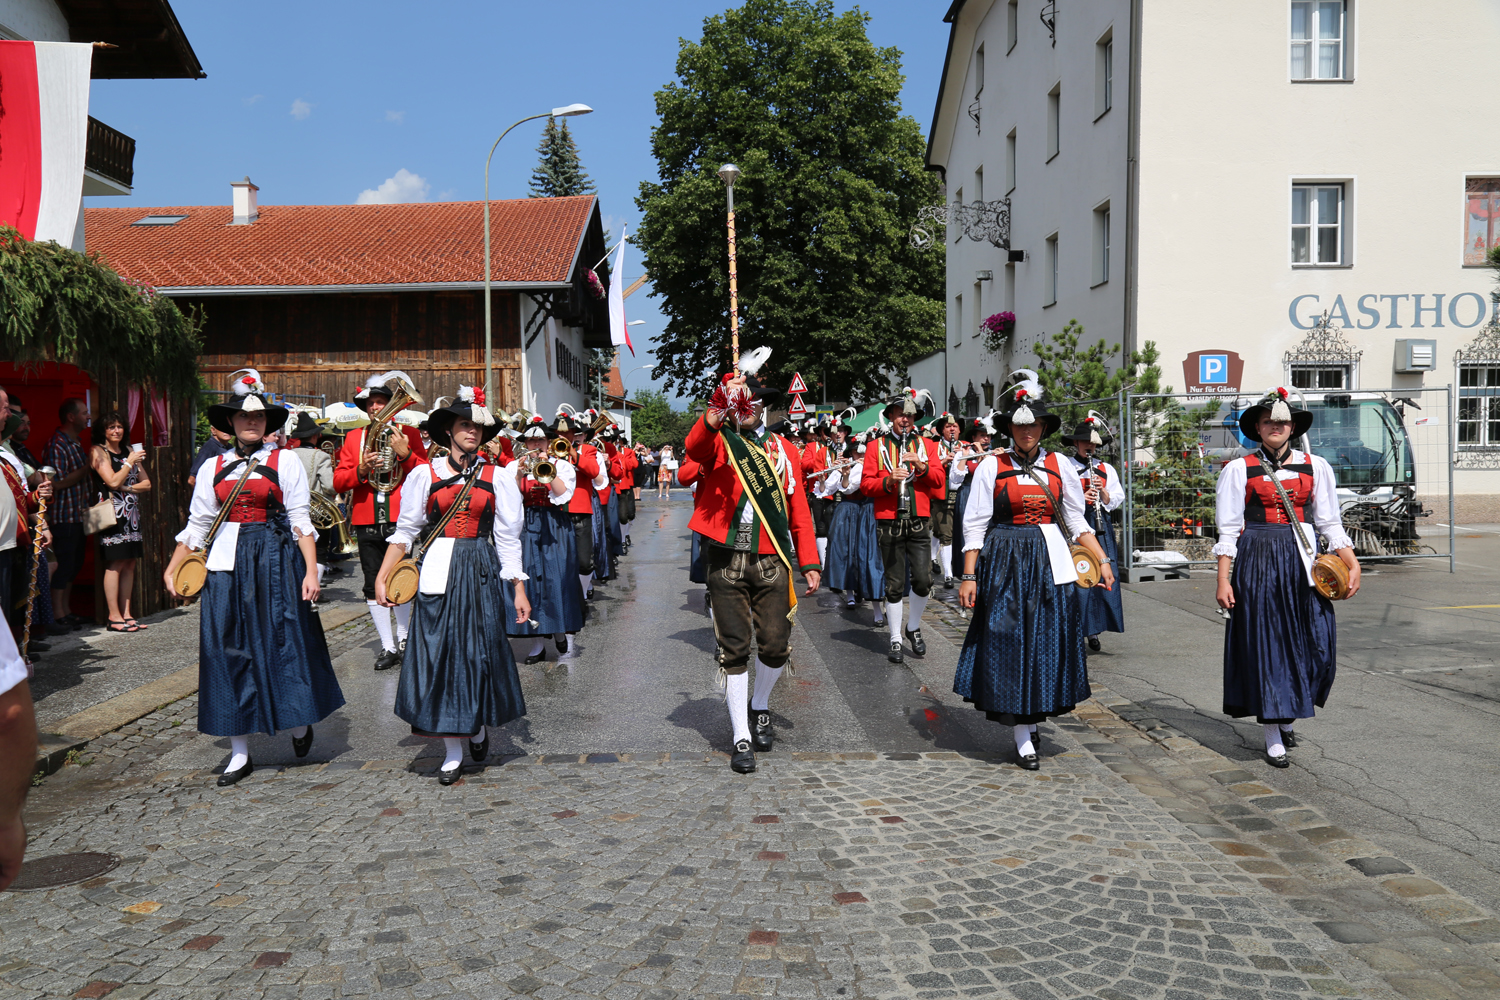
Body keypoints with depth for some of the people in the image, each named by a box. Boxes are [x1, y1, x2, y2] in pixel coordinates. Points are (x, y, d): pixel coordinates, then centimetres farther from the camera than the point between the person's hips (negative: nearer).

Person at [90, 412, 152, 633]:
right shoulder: (98, 452, -1)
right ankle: (114, 617, -4)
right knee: (115, 564, -7)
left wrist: (128, 487, -3)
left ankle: (126, 614, 9)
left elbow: (146, 483, 15)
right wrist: (130, 462, -6)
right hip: (113, 512, -6)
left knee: (130, 563, 5)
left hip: (132, 512, 6)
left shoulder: (129, 450, 18)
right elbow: (113, 482, -12)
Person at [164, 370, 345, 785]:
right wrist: (172, 568, 7)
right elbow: (197, 525, 14)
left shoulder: (286, 462, 2)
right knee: (229, 650, 2)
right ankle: (240, 754, 10)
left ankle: (299, 723, 26)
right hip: (228, 564, 3)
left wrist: (311, 570, -10)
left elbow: (301, 521, -2)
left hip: (276, 561, -3)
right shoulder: (213, 468, 11)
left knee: (284, 642, -1)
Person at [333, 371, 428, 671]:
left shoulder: (409, 434, 5)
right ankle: (388, 646, 13)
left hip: (400, 521, -3)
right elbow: (338, 482, 5)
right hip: (367, 523, 3)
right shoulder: (354, 437, 12)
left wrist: (405, 455, -17)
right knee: (374, 586, 5)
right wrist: (360, 471, -13)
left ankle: (402, 638, 21)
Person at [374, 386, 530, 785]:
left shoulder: (497, 477, 4)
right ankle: (452, 752, 12)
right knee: (439, 654, 1)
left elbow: (508, 538, 5)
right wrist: (381, 577, 0)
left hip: (481, 572, 0)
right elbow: (405, 531, 7)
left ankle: (479, 728, 32)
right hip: (437, 570, 0)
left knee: (481, 651, 3)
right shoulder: (424, 475, 3)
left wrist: (520, 589, 2)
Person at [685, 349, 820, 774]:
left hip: (772, 562, 2)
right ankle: (741, 738, 12)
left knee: (776, 646, 2)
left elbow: (798, 510, 11)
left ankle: (760, 707, 32)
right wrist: (721, 399, -37)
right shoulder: (719, 441, 3)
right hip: (727, 562, -2)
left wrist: (809, 561, 5)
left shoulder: (784, 449, 13)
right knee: (734, 648, 1)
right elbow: (695, 447, -23)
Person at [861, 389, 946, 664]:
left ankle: (914, 627, 19)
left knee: (923, 580, -6)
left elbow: (940, 479, 4)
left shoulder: (926, 445, 12)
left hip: (919, 522, 2)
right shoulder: (876, 448, 6)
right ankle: (895, 639, 12)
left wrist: (921, 466, -13)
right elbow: (866, 485, 0)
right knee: (894, 584, 2)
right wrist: (889, 481, -18)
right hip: (890, 523, -1)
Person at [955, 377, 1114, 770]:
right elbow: (974, 526, -2)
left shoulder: (1059, 464, 6)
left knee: (1048, 640, 6)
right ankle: (1022, 737, 8)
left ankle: (1031, 720, 25)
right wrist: (969, 576, -7)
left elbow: (1076, 520, 11)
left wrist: (1103, 560, 2)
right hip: (1005, 562, -3)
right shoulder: (992, 466, -2)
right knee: (1009, 642, -1)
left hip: (1050, 561, 3)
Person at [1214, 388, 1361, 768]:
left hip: (1303, 561, 3)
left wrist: (1352, 562, -2)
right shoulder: (1239, 470, 1)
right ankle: (1273, 737, 8)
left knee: (1316, 642, -1)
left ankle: (1288, 716, 24)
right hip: (1257, 561, -2)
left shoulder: (1316, 467, 8)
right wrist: (1223, 580, -6)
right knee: (1263, 641, -1)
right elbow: (1228, 530, 0)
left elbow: (1329, 522, 11)